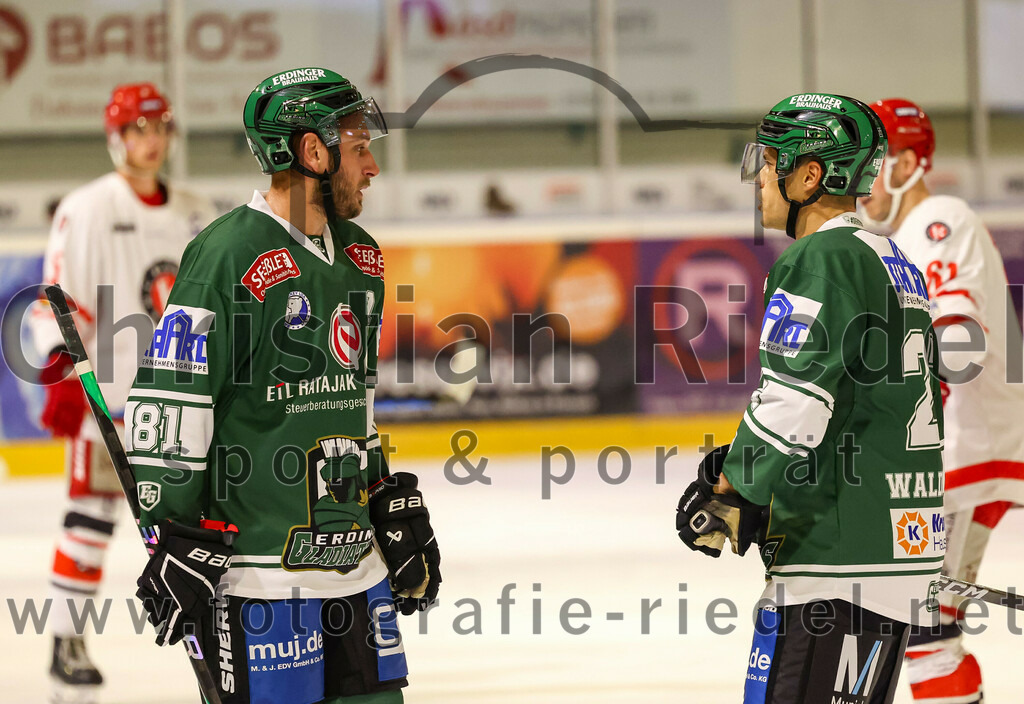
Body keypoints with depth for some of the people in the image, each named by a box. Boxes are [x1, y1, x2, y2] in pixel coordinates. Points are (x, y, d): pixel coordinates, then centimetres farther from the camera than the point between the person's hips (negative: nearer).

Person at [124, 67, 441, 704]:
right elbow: (166, 404, -15)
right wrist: (176, 545, -16)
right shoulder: (230, 256, -13)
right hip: (258, 566, -8)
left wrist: (394, 509, 23)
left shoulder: (360, 257, 15)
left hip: (355, 556, 8)